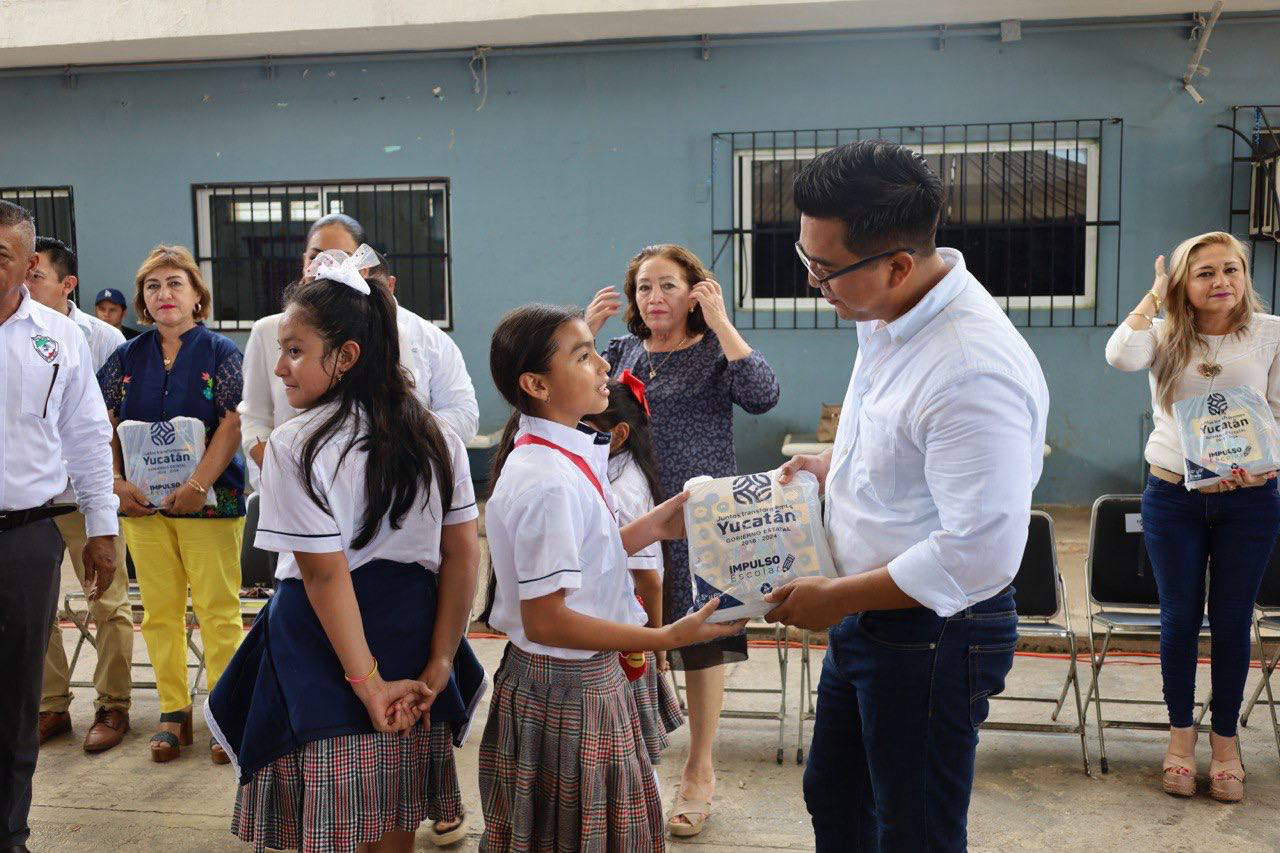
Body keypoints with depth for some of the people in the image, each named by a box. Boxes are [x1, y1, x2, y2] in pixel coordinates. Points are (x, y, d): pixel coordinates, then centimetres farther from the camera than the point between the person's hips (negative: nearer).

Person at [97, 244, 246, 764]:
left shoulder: (219, 352, 0)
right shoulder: (128, 357, 10)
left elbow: (233, 425, -8)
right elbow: (105, 425, 9)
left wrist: (198, 485, -16)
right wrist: (116, 481, -5)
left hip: (209, 501, -3)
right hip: (142, 503, 4)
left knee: (218, 609, -2)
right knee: (159, 610, 8)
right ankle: (174, 712, 19)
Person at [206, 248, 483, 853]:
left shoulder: (295, 447, -14)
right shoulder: (438, 438, 1)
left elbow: (326, 575, -17)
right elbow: (464, 555, -1)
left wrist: (369, 683, -13)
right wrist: (436, 667, 0)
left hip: (323, 660, -5)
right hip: (411, 643, 5)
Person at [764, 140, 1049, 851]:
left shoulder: (975, 371, -31)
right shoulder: (888, 317, 0)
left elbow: (979, 555, -30)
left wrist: (837, 598, -20)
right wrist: (834, 465, 6)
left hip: (933, 636, -9)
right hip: (867, 619, 9)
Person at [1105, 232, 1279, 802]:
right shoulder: (1166, 335, 0)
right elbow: (1120, 356, -22)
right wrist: (1155, 295, -10)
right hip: (1173, 498, 0)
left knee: (1232, 621, 9)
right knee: (1180, 619, 9)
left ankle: (1225, 738, 26)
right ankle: (1181, 732, 26)